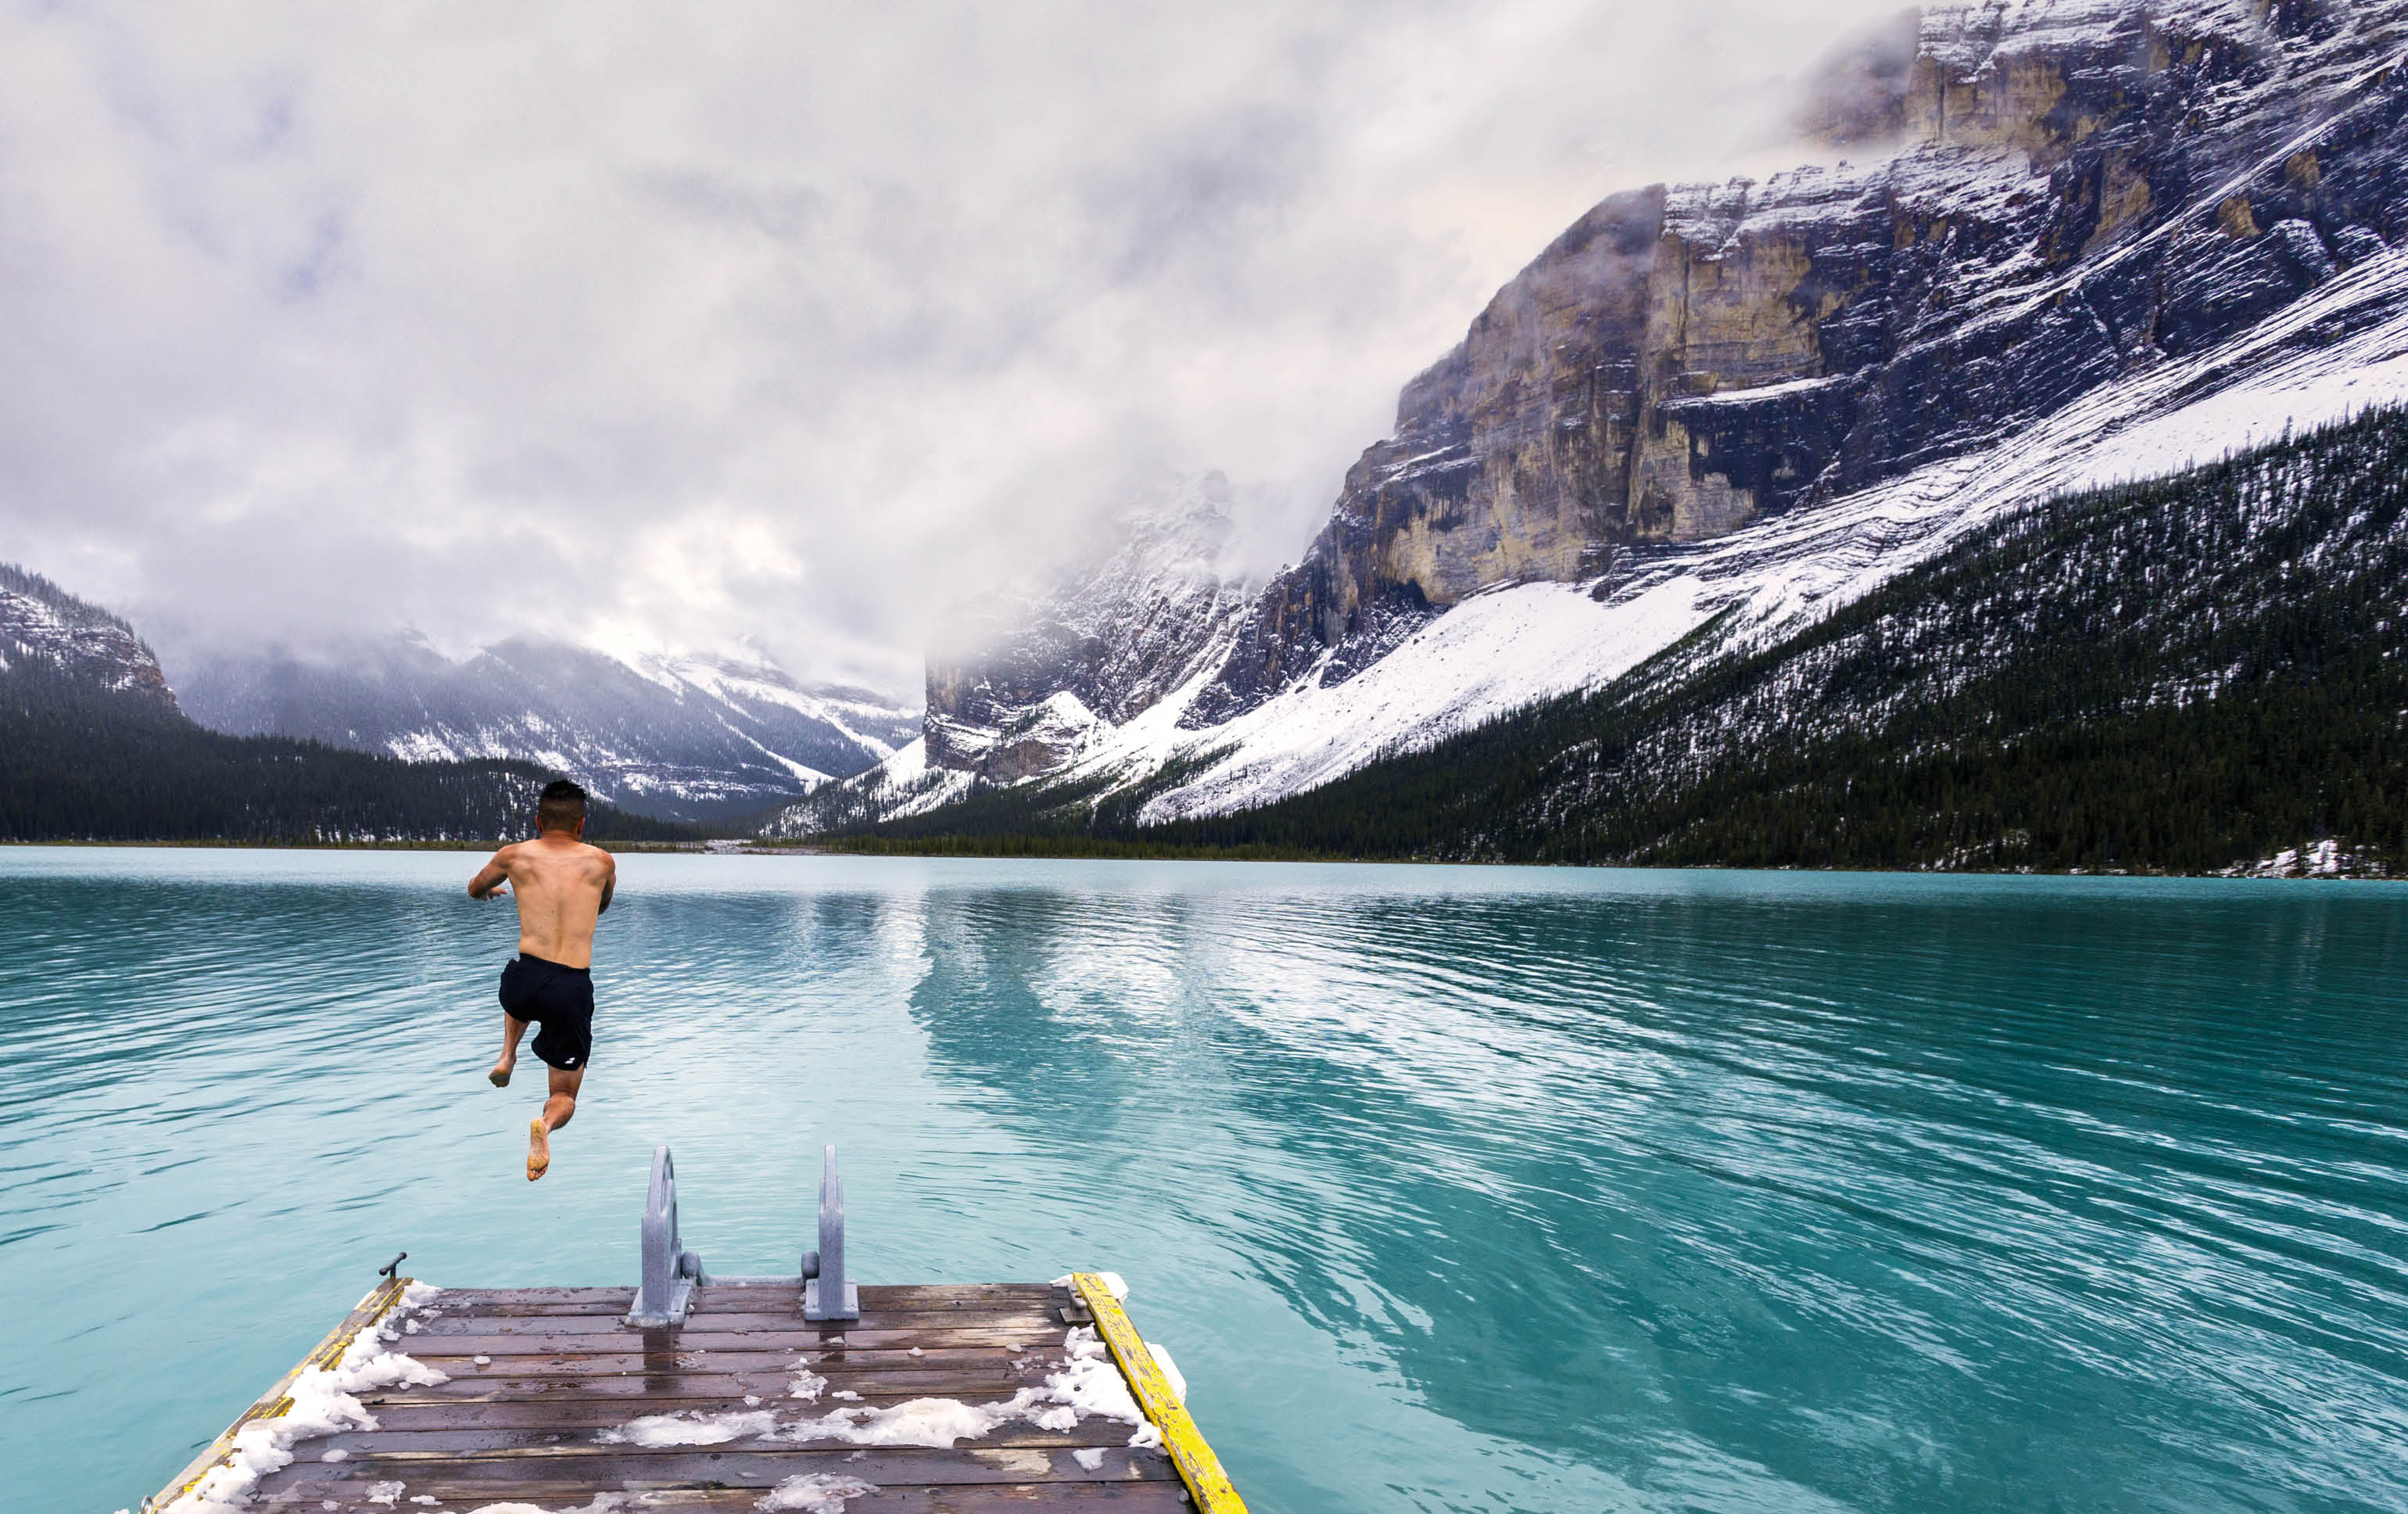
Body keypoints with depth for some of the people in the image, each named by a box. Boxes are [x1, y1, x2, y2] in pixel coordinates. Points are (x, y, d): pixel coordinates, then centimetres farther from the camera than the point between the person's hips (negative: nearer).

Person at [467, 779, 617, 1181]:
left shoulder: (514, 855, 10)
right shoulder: (602, 862, 10)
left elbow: (475, 890, 32)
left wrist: (490, 890, 56)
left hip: (526, 979, 1)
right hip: (575, 989, -1)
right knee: (564, 1098, 13)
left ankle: (507, 1056, 22)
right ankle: (545, 1123, -20)